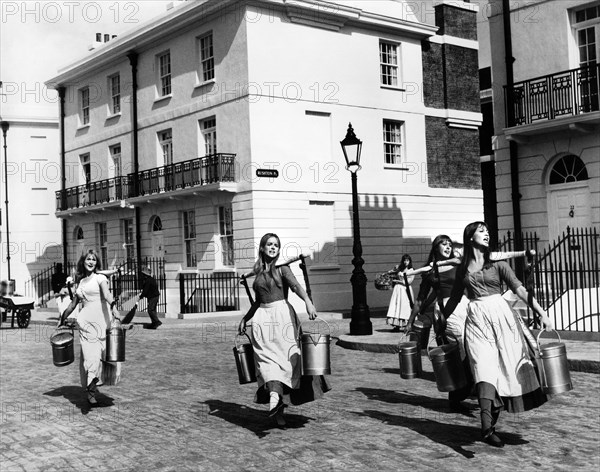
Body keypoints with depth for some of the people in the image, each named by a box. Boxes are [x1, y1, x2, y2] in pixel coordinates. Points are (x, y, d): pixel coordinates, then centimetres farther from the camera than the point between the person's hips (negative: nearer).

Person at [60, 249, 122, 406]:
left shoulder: (100, 278, 3)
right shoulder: (80, 282, 17)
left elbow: (107, 294, -16)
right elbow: (73, 303, 29)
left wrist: (113, 307, -35)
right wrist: (62, 319, 36)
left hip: (101, 319, -3)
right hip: (85, 321, 3)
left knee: (106, 351, -8)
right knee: (90, 354, -8)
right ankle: (91, 389, -10)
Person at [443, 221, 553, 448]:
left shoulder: (497, 264, 7)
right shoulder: (463, 269, 11)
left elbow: (520, 289, -2)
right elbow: (454, 298, 22)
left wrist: (541, 313, -12)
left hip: (501, 317, 1)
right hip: (477, 320, -1)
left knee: (504, 369, -1)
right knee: (485, 369, -15)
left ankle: (491, 423, 12)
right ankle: (487, 427, -25)